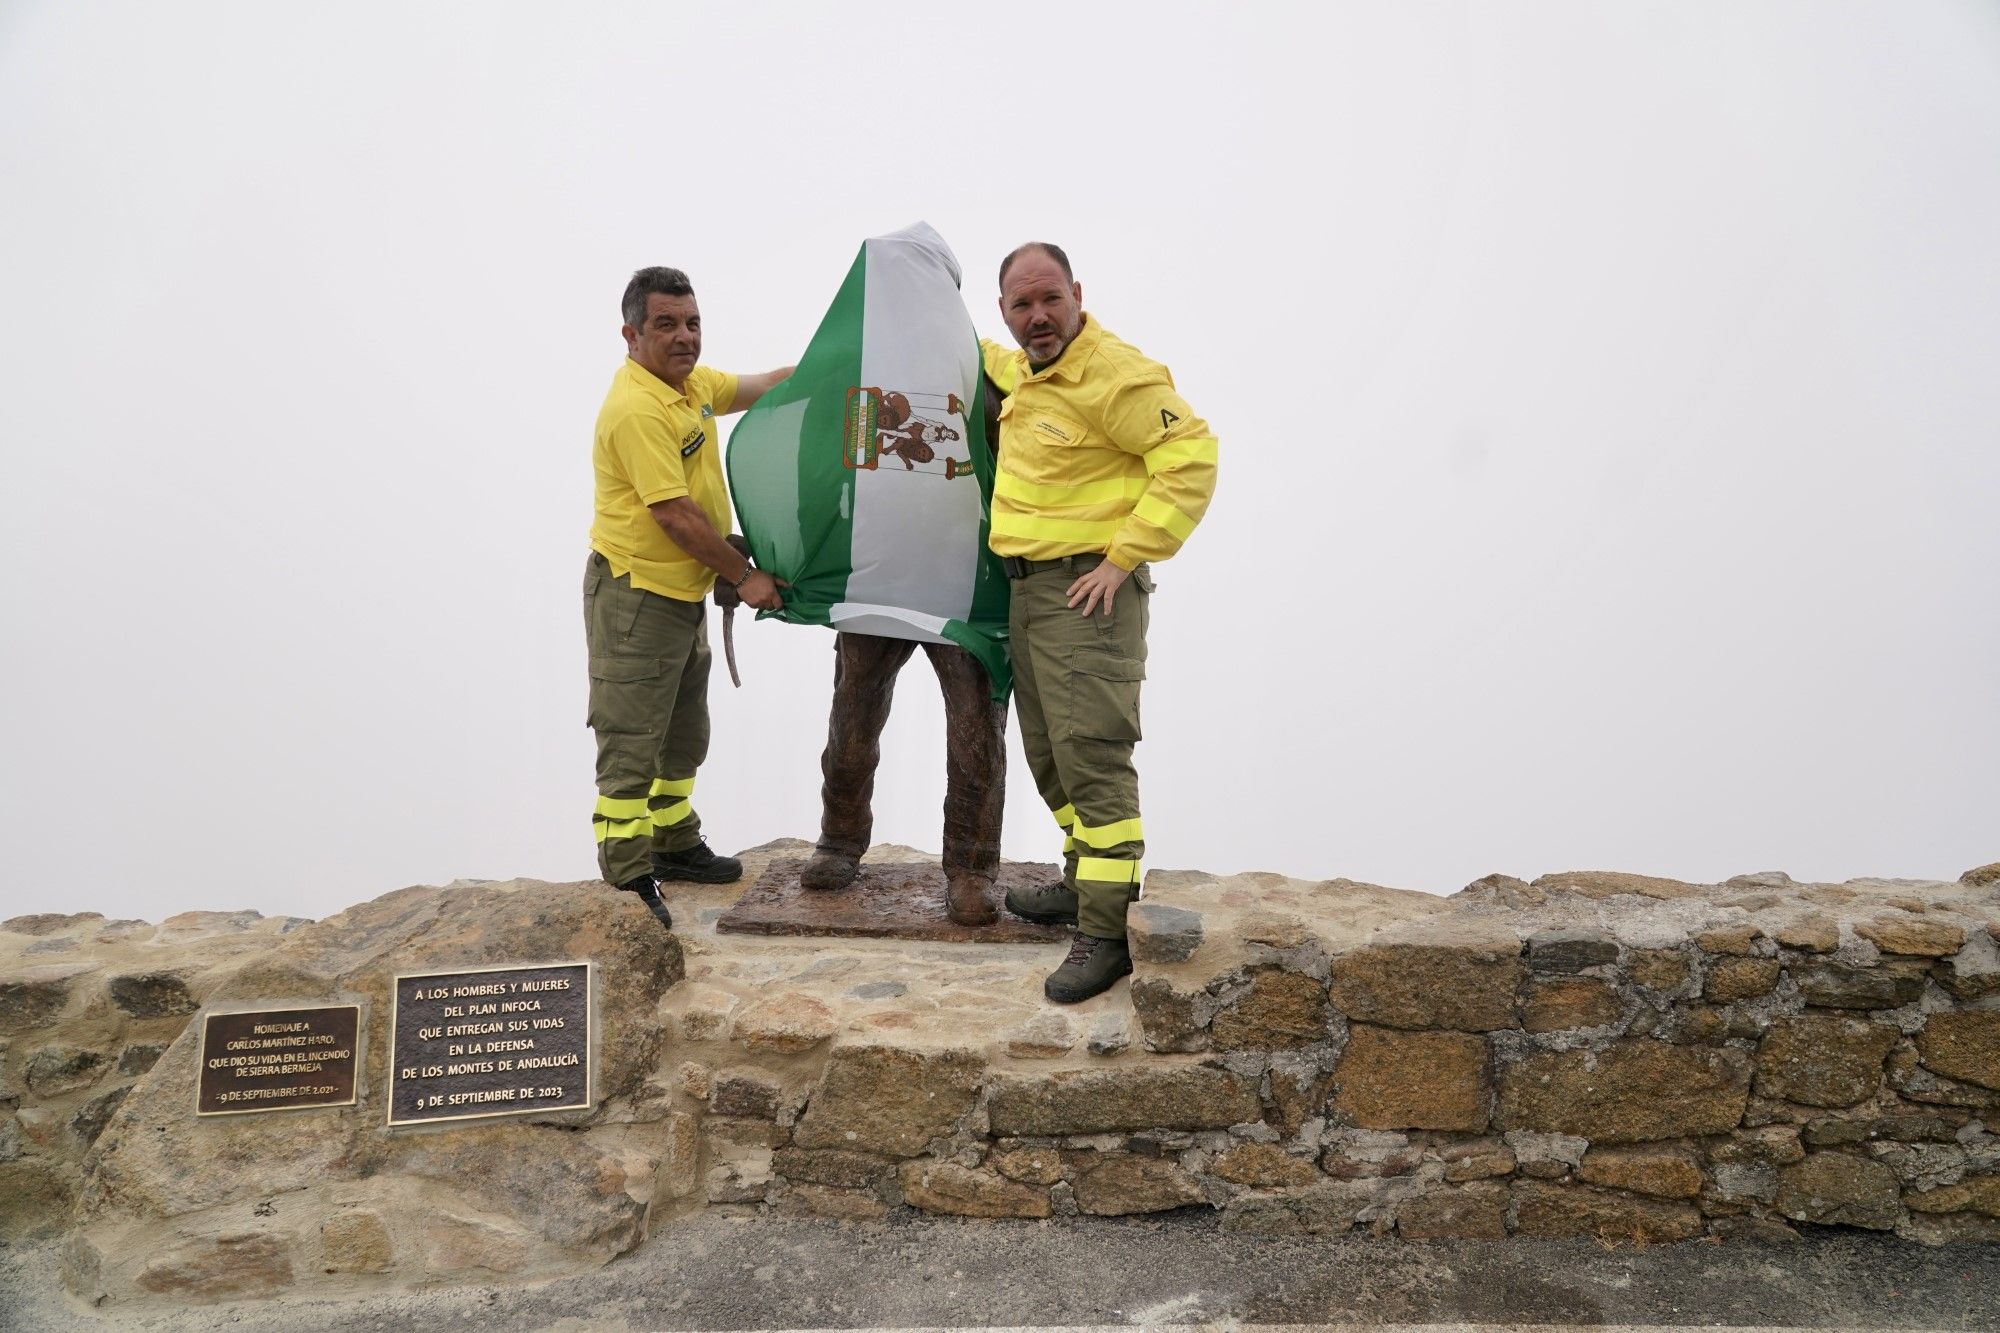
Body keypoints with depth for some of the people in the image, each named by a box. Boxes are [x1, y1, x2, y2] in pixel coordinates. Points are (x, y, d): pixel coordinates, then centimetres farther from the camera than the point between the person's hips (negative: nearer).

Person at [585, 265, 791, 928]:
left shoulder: (692, 382, 8)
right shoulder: (636, 407, -22)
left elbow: (760, 387, 23)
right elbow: (675, 514, -25)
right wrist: (746, 576, -18)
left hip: (685, 592, 10)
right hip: (635, 595, -10)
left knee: (684, 736, 22)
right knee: (630, 745, -3)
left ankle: (674, 843, 38)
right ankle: (627, 882, 5)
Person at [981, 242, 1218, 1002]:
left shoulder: (1115, 374, -16)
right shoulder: (1027, 370, 14)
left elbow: (1190, 460, -21)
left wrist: (1126, 557, -22)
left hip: (1089, 588, -10)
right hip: (1030, 585, 10)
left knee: (1090, 753, -12)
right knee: (1048, 752, 16)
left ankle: (1106, 932, -8)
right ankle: (1084, 882, 31)